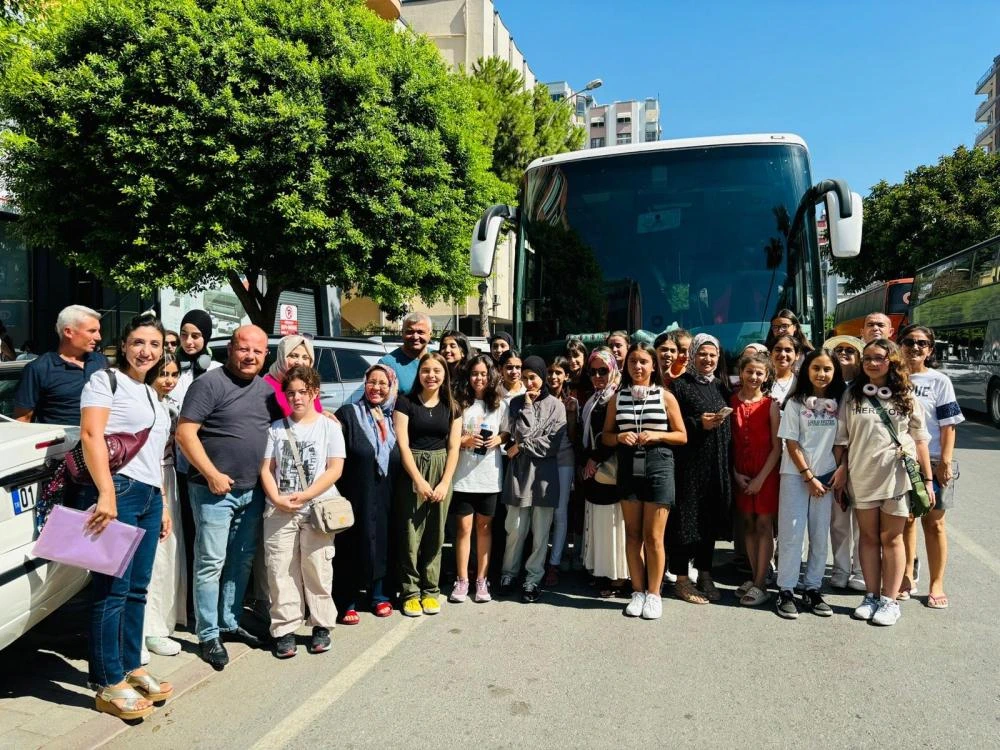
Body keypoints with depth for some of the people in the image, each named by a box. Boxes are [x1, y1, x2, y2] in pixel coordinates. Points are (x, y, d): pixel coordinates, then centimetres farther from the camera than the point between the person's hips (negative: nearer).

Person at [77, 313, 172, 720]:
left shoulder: (153, 395, 22)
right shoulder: (104, 380, 0)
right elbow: (91, 436, -13)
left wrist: (163, 504, 22)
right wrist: (106, 493, -22)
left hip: (149, 496, 7)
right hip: (117, 491, -7)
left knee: (137, 589, 10)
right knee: (113, 589, -4)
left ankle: (131, 668, 20)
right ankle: (110, 684, 3)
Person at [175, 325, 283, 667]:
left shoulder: (266, 389, 11)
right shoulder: (210, 383, -10)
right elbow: (185, 433, -14)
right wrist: (212, 474, -18)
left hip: (252, 491, 7)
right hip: (215, 491, -7)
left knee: (242, 561, 15)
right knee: (211, 563, -1)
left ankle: (229, 623, 30)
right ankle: (208, 636, 11)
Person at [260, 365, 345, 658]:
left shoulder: (329, 426, 3)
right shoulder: (276, 428, 10)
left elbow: (335, 470, -4)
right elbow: (266, 469, 7)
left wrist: (304, 496, -13)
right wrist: (276, 499, -10)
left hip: (317, 509, -2)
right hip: (279, 511, 2)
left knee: (317, 570, 1)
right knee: (281, 571, 3)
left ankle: (321, 625, 14)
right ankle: (284, 629, 13)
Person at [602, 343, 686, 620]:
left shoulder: (665, 396, 2)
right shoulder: (618, 397, 8)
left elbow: (682, 436, 3)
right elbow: (605, 436, 11)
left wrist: (657, 435, -13)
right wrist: (620, 437, -10)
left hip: (658, 469, -2)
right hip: (628, 470, 3)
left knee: (653, 537, 0)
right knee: (633, 534, 8)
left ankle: (654, 594, 14)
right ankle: (638, 591, 19)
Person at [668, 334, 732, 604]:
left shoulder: (721, 386, 16)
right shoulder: (681, 385, -2)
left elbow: (730, 423, 19)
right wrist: (698, 423, -17)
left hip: (718, 465, 6)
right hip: (689, 463, -6)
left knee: (711, 518, 11)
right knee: (687, 517, -3)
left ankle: (704, 574, 23)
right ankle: (681, 579, 8)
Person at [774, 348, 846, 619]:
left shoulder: (839, 403, 4)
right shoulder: (796, 402, -3)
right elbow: (791, 445, -5)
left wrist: (842, 469, -7)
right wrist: (809, 477, -8)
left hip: (827, 476, 3)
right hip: (796, 475, -3)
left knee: (820, 535, 8)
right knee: (791, 533, -1)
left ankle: (813, 589, 19)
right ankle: (786, 592, 7)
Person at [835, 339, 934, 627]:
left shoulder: (906, 397, 4)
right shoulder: (852, 396, 4)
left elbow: (920, 440, 5)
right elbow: (841, 439, 5)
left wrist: (928, 479, 1)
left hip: (897, 477, -1)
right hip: (861, 477, 1)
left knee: (891, 539, 6)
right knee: (869, 538, 10)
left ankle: (890, 600, 14)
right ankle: (872, 596, 20)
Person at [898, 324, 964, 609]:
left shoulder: (939, 381, -1)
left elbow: (948, 426, -3)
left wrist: (945, 462, -10)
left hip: (932, 461, -2)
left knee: (934, 523, 5)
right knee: (905, 521, 10)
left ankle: (937, 585, 17)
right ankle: (907, 578, 23)